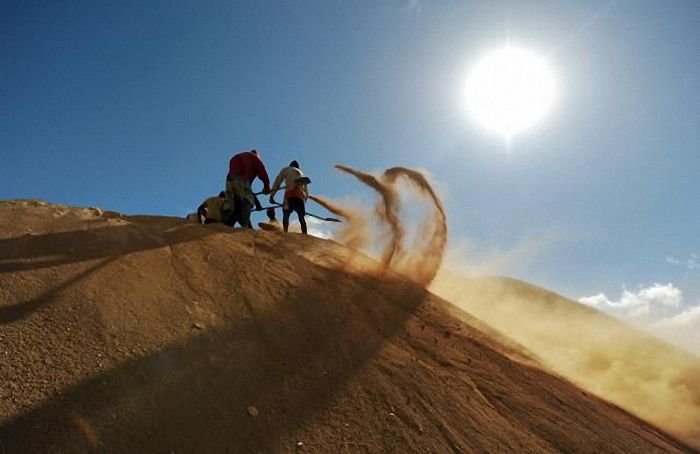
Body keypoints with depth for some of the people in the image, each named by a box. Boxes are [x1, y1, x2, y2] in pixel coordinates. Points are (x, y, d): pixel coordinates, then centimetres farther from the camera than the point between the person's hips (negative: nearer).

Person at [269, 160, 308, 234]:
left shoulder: (285, 170, 20)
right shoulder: (301, 173, 33)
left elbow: (277, 182, 8)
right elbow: (306, 190, 26)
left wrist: (272, 195, 4)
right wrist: (305, 200, 31)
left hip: (290, 194, -4)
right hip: (301, 196, 4)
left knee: (285, 215, -6)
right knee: (301, 218, 7)